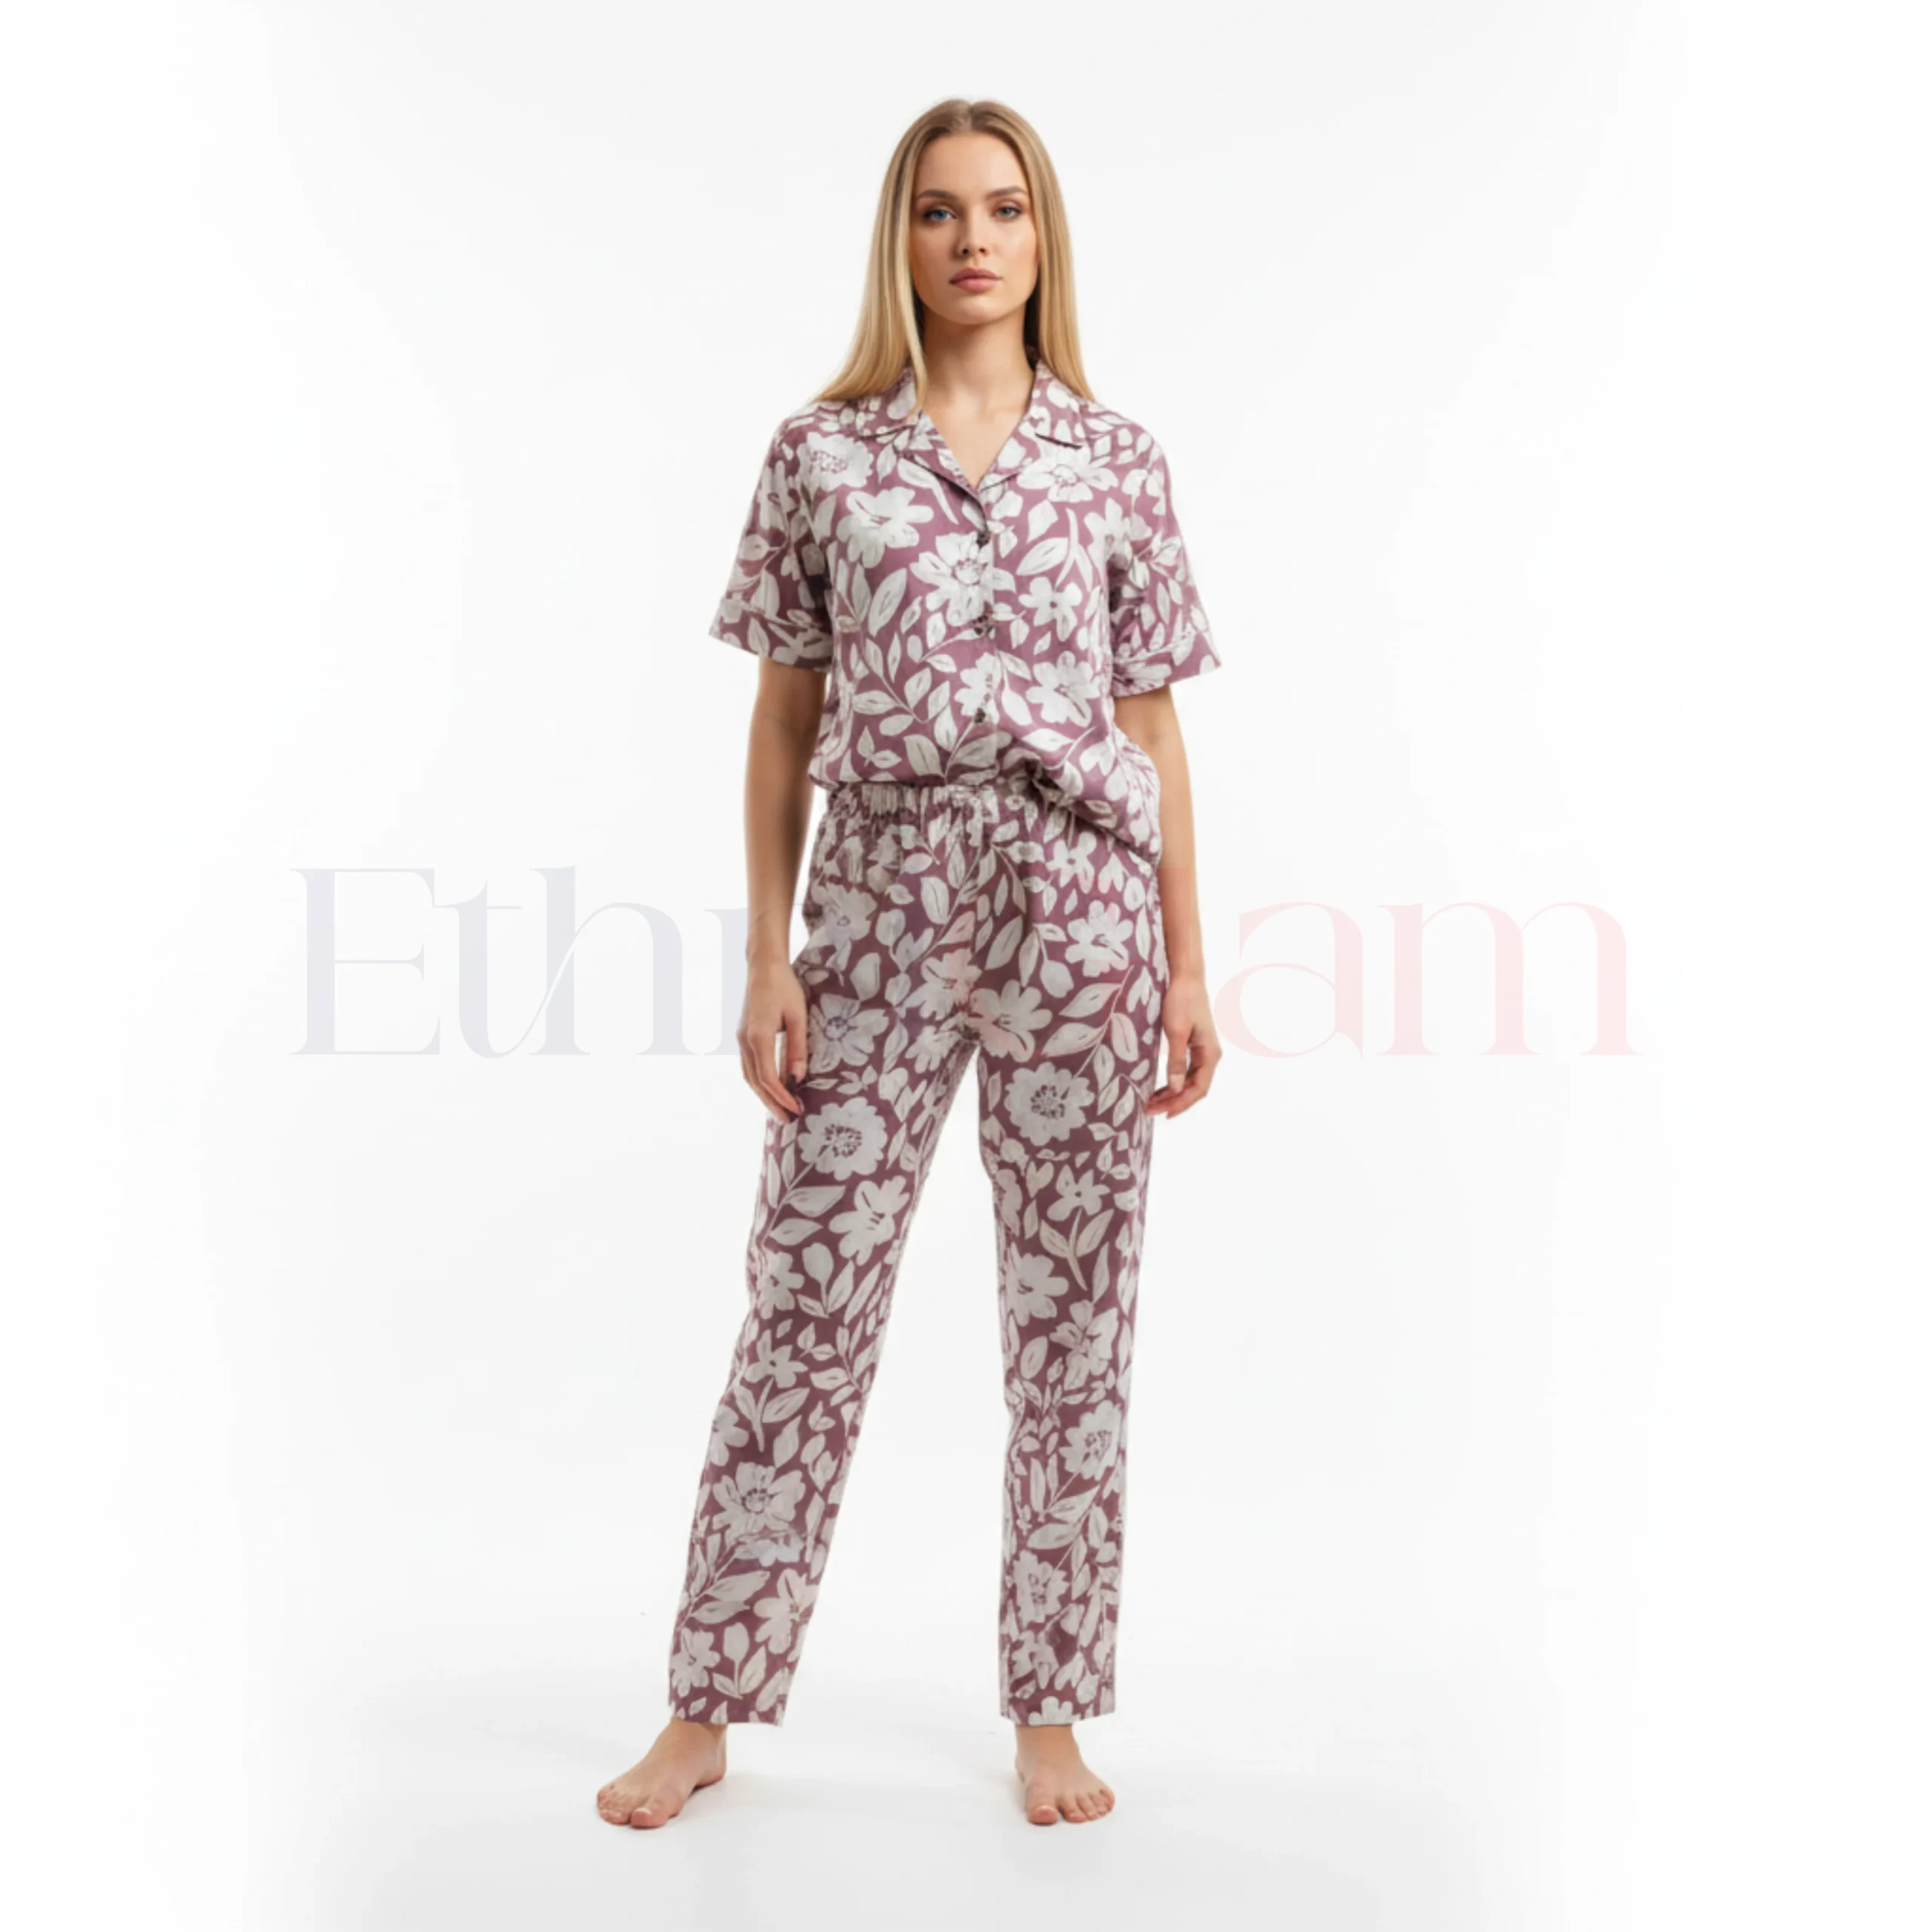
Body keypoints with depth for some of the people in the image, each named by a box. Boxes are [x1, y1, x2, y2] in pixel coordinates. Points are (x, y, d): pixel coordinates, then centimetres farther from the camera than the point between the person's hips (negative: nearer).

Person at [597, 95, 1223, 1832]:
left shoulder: (1117, 459, 7)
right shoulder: (821, 453, 6)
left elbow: (1154, 728, 8)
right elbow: (785, 725, 6)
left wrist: (1188, 966, 4)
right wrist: (769, 956, 0)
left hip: (1077, 894, 1)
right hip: (885, 897, 0)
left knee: (1077, 1307, 6)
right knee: (807, 1299, 2)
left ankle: (1053, 1710, 20)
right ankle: (710, 1710, 15)